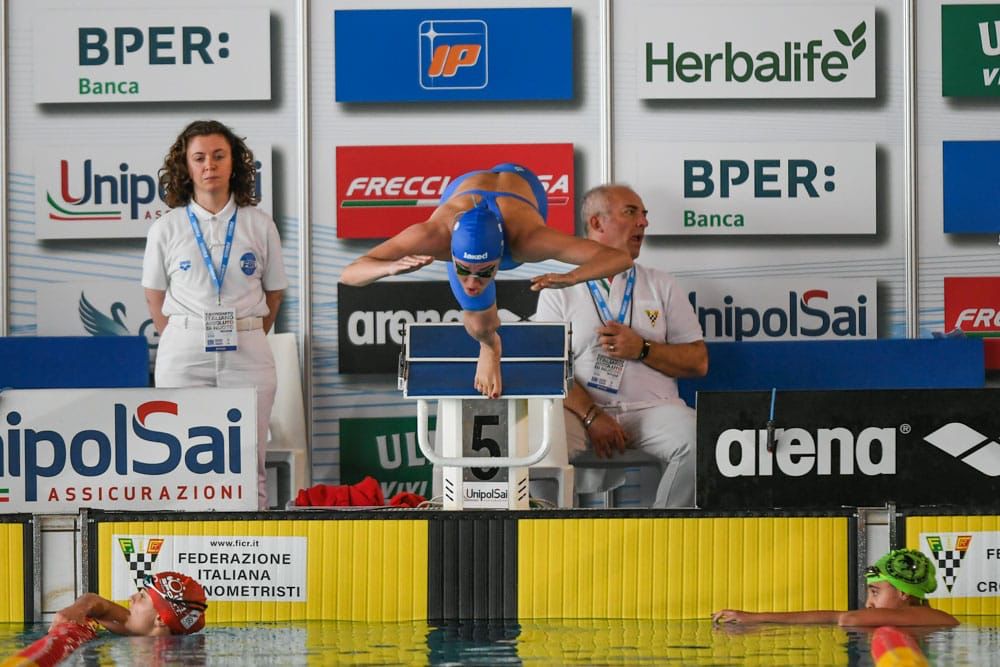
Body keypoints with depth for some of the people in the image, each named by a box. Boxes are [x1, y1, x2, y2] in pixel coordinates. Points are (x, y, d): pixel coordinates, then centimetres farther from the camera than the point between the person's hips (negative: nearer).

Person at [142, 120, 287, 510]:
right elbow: (156, 299, 12)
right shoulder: (166, 229, 5)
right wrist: (182, 343, 11)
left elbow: (274, 293, 13)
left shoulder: (259, 225, 6)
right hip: (184, 353, 0)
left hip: (246, 352, 0)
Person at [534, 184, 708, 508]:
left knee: (697, 440, -31)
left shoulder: (661, 285, 17)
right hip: (583, 408, -1)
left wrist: (642, 349, -6)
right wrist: (592, 417, -15)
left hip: (652, 407, 2)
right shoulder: (559, 290, 11)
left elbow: (698, 362, 11)